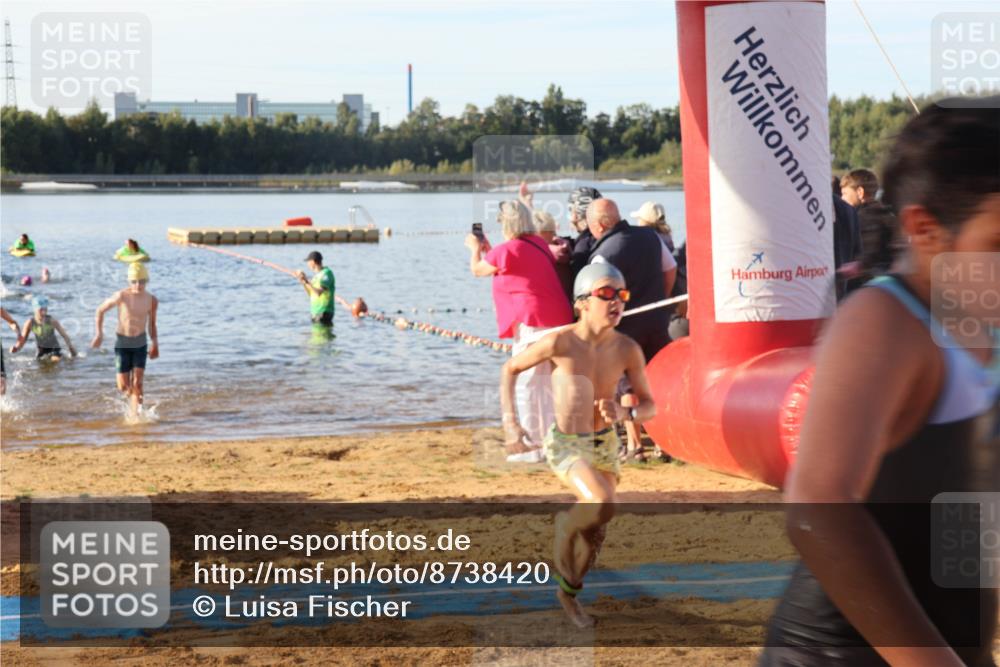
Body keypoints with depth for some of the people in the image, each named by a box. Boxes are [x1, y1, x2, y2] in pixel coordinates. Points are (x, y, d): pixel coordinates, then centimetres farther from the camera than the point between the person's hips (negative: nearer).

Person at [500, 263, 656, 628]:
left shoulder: (627, 350, -9)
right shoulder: (560, 342, -17)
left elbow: (649, 407, 0)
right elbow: (510, 368, -1)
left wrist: (624, 413, -21)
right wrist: (510, 419, -8)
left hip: (605, 444, 5)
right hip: (566, 445, -5)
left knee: (595, 533, 12)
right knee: (602, 507, -29)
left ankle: (569, 592, 38)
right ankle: (564, 523, 5)